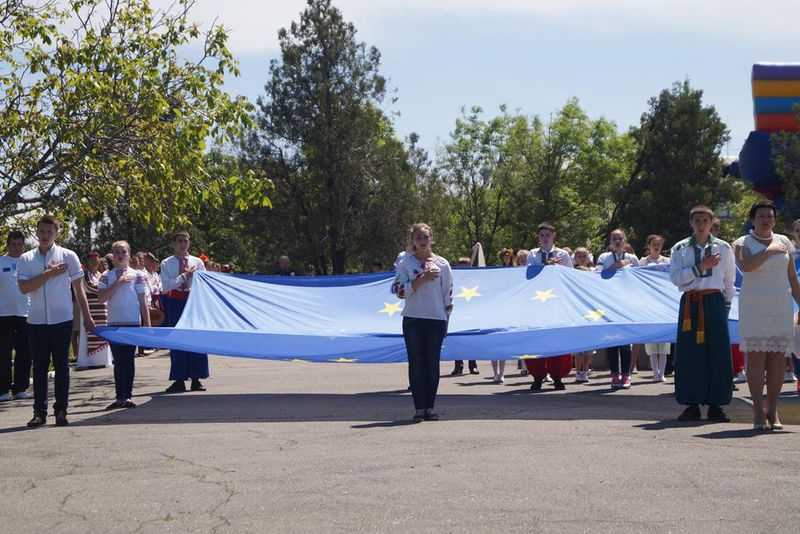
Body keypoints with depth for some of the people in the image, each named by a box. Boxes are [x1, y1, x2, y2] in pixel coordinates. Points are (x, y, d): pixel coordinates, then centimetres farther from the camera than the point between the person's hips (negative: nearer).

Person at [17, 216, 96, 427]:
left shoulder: (68, 256, 1)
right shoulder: (26, 259, 5)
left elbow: (79, 289, 5)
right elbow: (24, 287, -8)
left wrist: (87, 317, 4)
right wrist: (49, 274, -14)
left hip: (62, 319, -1)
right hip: (36, 320, 1)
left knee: (61, 365, 2)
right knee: (39, 366, 5)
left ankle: (61, 410, 9)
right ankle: (39, 411, 11)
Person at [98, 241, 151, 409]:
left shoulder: (137, 275, 4)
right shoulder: (106, 276, 6)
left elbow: (143, 302, 4)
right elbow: (101, 298, -7)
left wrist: (147, 324, -1)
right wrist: (118, 283, -12)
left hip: (133, 322, -1)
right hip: (114, 323, 1)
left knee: (129, 359, 0)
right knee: (118, 360, 2)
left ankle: (128, 395, 4)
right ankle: (120, 396, 4)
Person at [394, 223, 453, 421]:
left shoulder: (442, 264, 5)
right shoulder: (406, 263, 4)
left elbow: (448, 294, 8)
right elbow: (401, 290, -6)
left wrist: (446, 322, 7)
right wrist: (422, 279, -16)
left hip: (436, 319, 1)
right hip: (412, 319, 0)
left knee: (433, 363, 3)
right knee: (416, 362, -1)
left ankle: (430, 407, 10)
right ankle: (419, 408, 2)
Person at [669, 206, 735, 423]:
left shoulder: (723, 248, 8)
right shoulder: (680, 249, 6)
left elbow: (729, 280, 13)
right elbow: (675, 277, -6)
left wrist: (726, 305, 7)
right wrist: (700, 267, -12)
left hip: (715, 301, 0)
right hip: (690, 303, 0)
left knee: (718, 353, -2)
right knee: (689, 354, -1)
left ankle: (716, 405, 5)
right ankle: (692, 404, 5)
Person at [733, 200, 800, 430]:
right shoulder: (743, 243, 2)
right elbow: (746, 266, -21)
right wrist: (769, 250, -13)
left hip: (781, 307, 3)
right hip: (753, 307, -3)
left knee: (778, 357, 1)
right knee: (756, 356, -6)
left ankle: (773, 411, 7)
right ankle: (758, 412, -4)